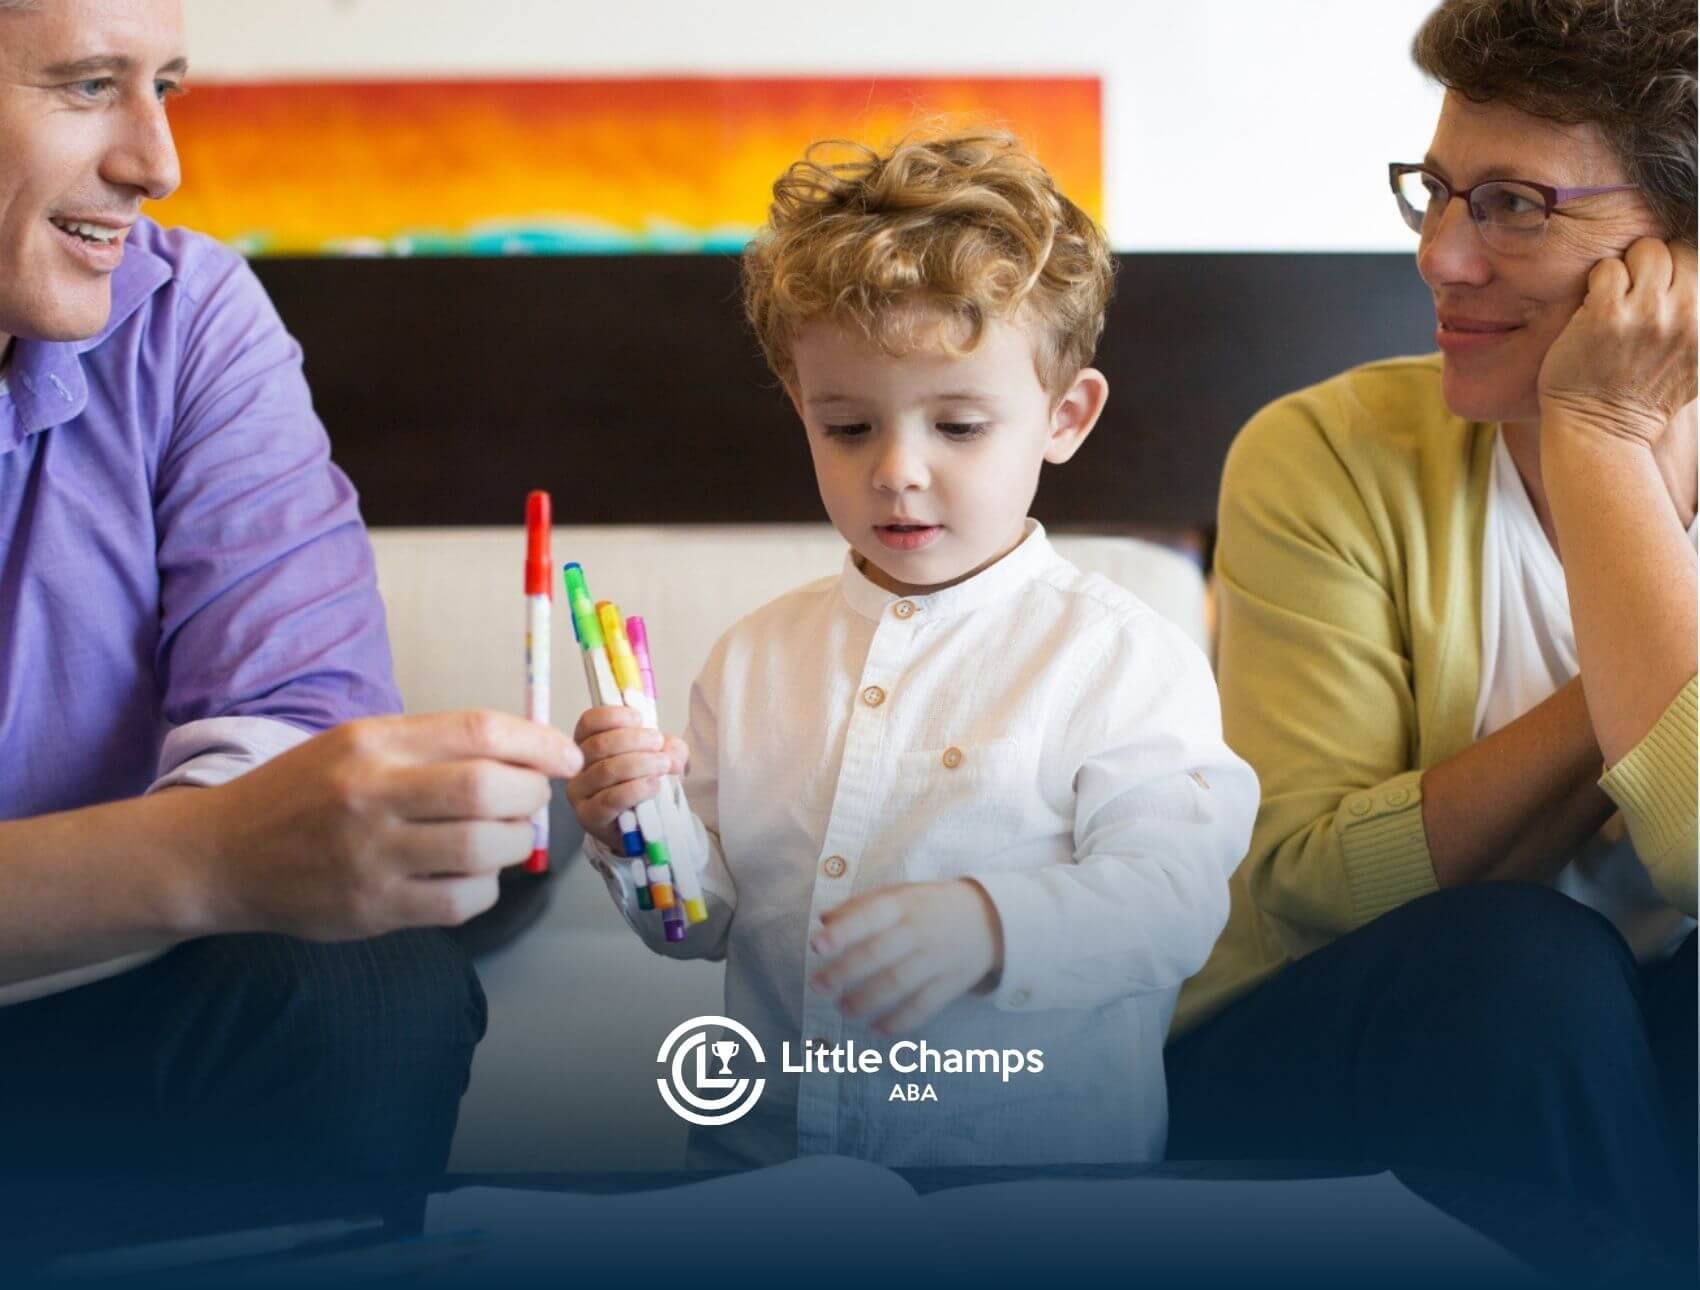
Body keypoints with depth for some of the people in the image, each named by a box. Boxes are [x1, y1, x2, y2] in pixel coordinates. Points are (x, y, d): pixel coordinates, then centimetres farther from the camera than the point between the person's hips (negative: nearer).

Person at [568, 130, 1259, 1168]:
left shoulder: (1123, 661, -2)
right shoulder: (752, 661, 12)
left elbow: (1173, 895, -13)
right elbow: (711, 919, 14)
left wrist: (989, 925, -30)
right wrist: (646, 844, -7)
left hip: (1035, 1159, -3)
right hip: (762, 1150, 4)